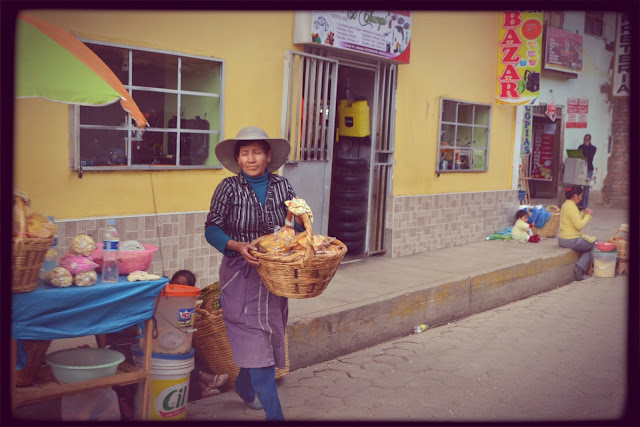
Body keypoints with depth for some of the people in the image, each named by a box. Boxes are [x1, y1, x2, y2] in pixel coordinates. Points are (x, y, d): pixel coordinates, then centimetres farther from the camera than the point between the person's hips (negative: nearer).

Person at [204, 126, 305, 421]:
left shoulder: (281, 186, 2)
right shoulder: (229, 188, -6)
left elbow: (294, 226, 8)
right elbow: (212, 229, -8)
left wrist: (300, 223, -15)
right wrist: (237, 246, -24)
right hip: (242, 276, -4)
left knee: (269, 337, 17)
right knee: (256, 341, -8)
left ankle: (244, 385, 46)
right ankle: (274, 414, -3)